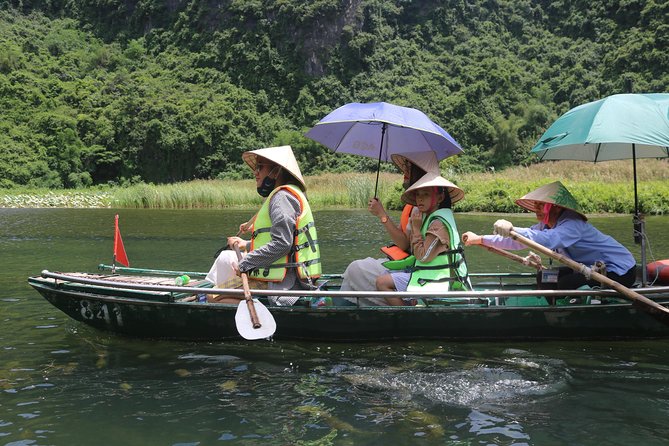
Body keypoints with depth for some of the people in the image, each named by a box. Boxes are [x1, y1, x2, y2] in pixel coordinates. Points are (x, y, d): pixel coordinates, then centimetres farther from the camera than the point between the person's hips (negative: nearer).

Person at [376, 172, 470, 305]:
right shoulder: (429, 218, 12)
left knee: (382, 283, -12)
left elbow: (423, 256, -21)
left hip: (434, 281, -10)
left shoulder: (438, 224, -19)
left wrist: (416, 229, -14)